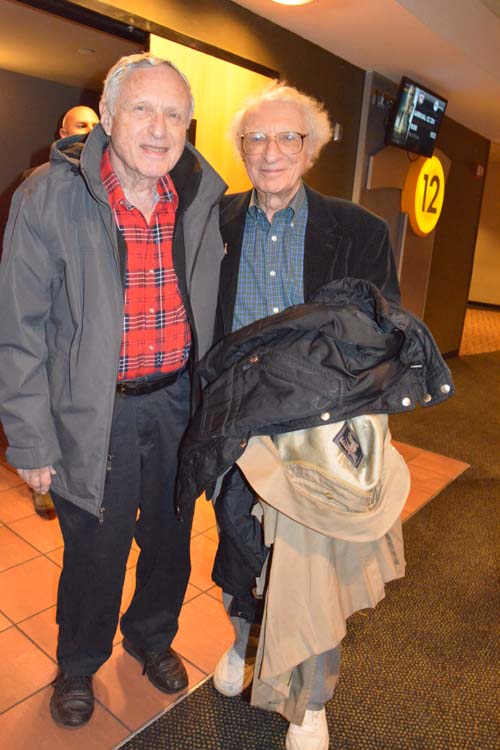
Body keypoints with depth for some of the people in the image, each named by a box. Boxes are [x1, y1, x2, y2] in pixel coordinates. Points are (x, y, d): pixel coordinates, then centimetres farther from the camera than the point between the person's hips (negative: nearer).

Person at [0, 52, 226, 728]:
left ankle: (152, 635, 53)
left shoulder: (205, 199, -1)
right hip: (93, 413, -3)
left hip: (178, 402, 4)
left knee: (170, 540, 21)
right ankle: (78, 663, 47)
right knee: (95, 553, 14)